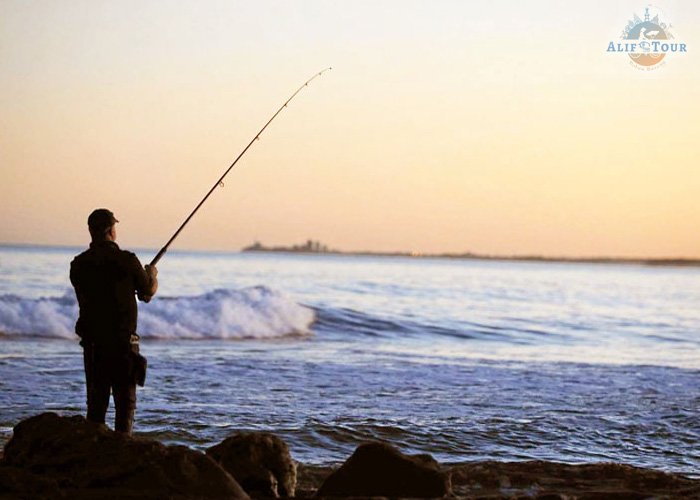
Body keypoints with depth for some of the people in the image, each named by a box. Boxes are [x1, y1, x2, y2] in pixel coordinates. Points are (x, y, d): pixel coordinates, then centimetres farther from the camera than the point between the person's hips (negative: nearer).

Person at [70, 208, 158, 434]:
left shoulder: (78, 264, 0)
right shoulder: (126, 260, -10)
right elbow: (149, 291, 4)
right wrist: (152, 274, 28)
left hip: (92, 342, 3)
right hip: (123, 342, -3)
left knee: (96, 401, 10)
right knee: (125, 401, 2)